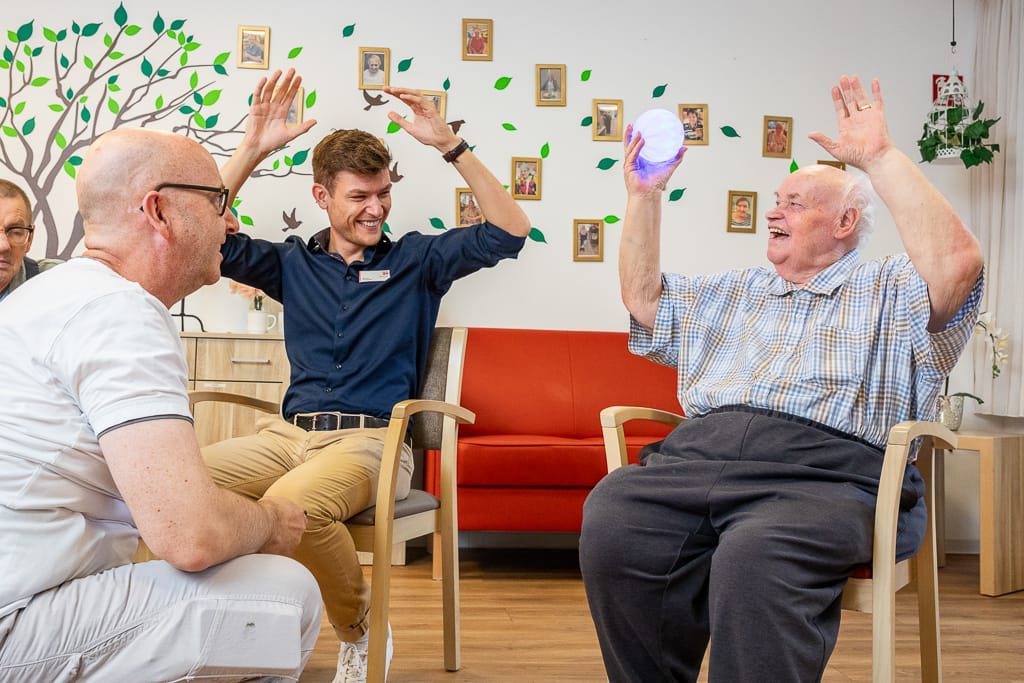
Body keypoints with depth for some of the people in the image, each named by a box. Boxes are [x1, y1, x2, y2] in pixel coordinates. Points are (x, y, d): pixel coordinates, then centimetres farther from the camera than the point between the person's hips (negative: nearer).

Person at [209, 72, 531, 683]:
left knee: (292, 502, -38)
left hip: (372, 440, -3)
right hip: (291, 432, 3)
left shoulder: (414, 260, 12)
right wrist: (252, 151, 3)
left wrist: (450, 145, -6)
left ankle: (361, 630, -9)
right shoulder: (294, 263, 18)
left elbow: (509, 232, 1)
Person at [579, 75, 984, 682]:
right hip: (700, 452, 5)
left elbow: (957, 262, -4)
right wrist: (645, 195, 24)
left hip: (828, 471, -4)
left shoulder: (890, 290, 17)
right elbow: (643, 298, 31)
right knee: (609, 521, -28)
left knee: (755, 553, -40)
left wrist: (880, 157, -3)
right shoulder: (735, 292, 35)